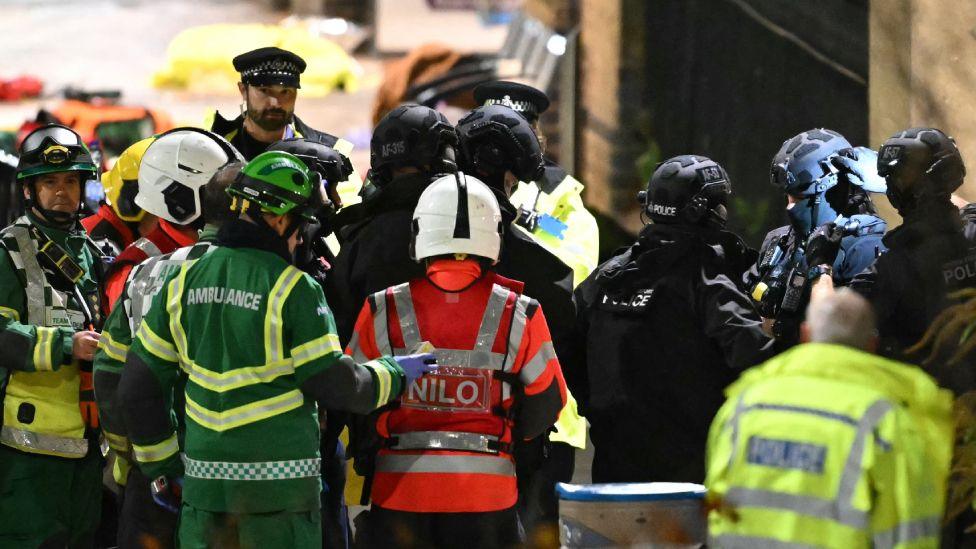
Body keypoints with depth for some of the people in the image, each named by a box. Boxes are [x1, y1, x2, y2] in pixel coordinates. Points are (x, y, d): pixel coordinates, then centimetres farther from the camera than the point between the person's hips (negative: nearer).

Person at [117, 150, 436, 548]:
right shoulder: (292, 288, -11)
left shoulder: (185, 280, 6)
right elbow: (335, 384, -8)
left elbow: (137, 387, 9)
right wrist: (395, 374, 11)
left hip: (205, 481, 5)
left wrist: (162, 467, 18)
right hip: (279, 483, -5)